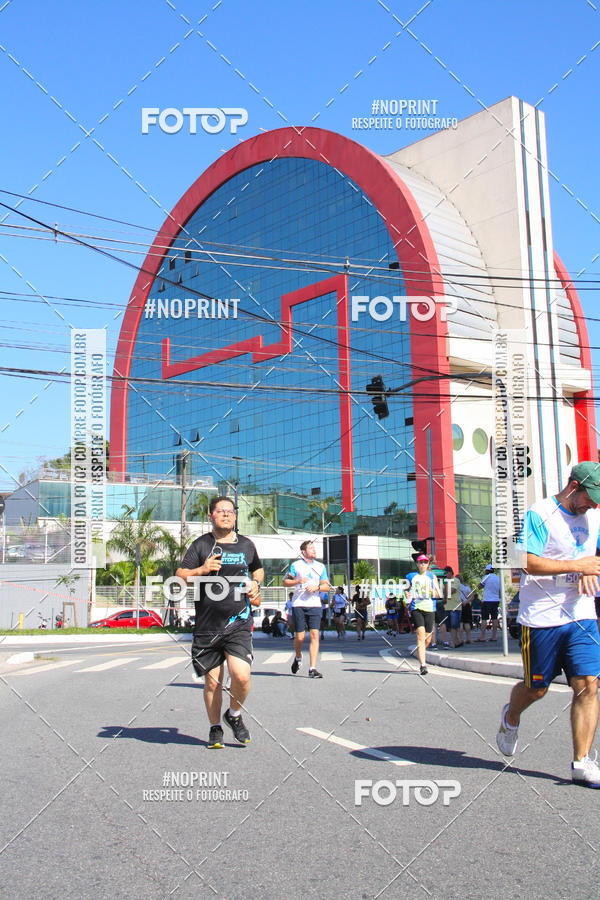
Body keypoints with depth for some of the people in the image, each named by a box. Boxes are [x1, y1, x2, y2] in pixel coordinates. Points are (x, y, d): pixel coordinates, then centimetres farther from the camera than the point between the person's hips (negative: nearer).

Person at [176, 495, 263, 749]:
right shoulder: (201, 544, 3)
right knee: (212, 681, 7)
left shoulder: (246, 545, 11)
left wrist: (256, 584, 11)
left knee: (241, 675, -16)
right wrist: (201, 570, -21)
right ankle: (215, 728, 28)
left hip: (238, 624, 1)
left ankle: (234, 715, 14)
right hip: (207, 626, 0)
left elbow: (258, 568, 31)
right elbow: (180, 575, -3)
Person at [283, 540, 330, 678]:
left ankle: (312, 669, -7)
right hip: (298, 604, -2)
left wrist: (316, 587, -7)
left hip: (315, 604, 2)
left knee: (314, 634, -9)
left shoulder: (320, 566, 13)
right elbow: (285, 582, 6)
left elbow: (326, 586, 12)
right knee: (300, 636, -3)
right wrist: (298, 581, -11)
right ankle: (298, 657, 30)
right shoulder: (295, 565, 5)